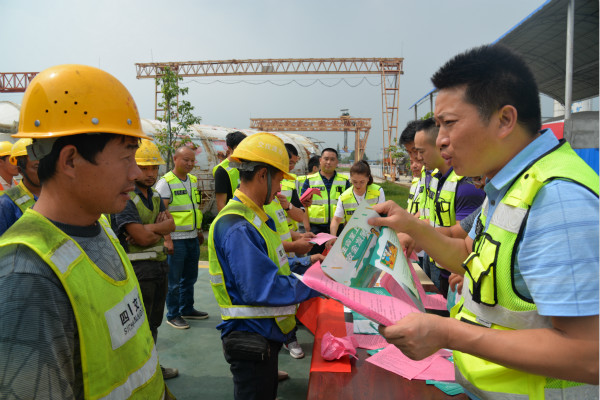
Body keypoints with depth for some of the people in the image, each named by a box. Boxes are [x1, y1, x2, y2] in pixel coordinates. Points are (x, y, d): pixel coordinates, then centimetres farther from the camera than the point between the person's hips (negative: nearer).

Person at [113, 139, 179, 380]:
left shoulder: (155, 196, 11)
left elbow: (170, 225, -1)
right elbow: (142, 237, -24)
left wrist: (149, 228, -17)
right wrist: (161, 227, -7)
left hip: (160, 266, 9)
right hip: (138, 270, -9)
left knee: (153, 322, 21)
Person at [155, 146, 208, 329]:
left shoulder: (193, 180, 12)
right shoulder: (165, 182, -11)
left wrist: (199, 231, 20)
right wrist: (167, 239, -20)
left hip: (193, 238, 7)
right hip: (176, 240, -7)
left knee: (190, 277, 17)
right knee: (174, 281, 3)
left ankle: (187, 309, 32)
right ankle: (173, 315, 17)